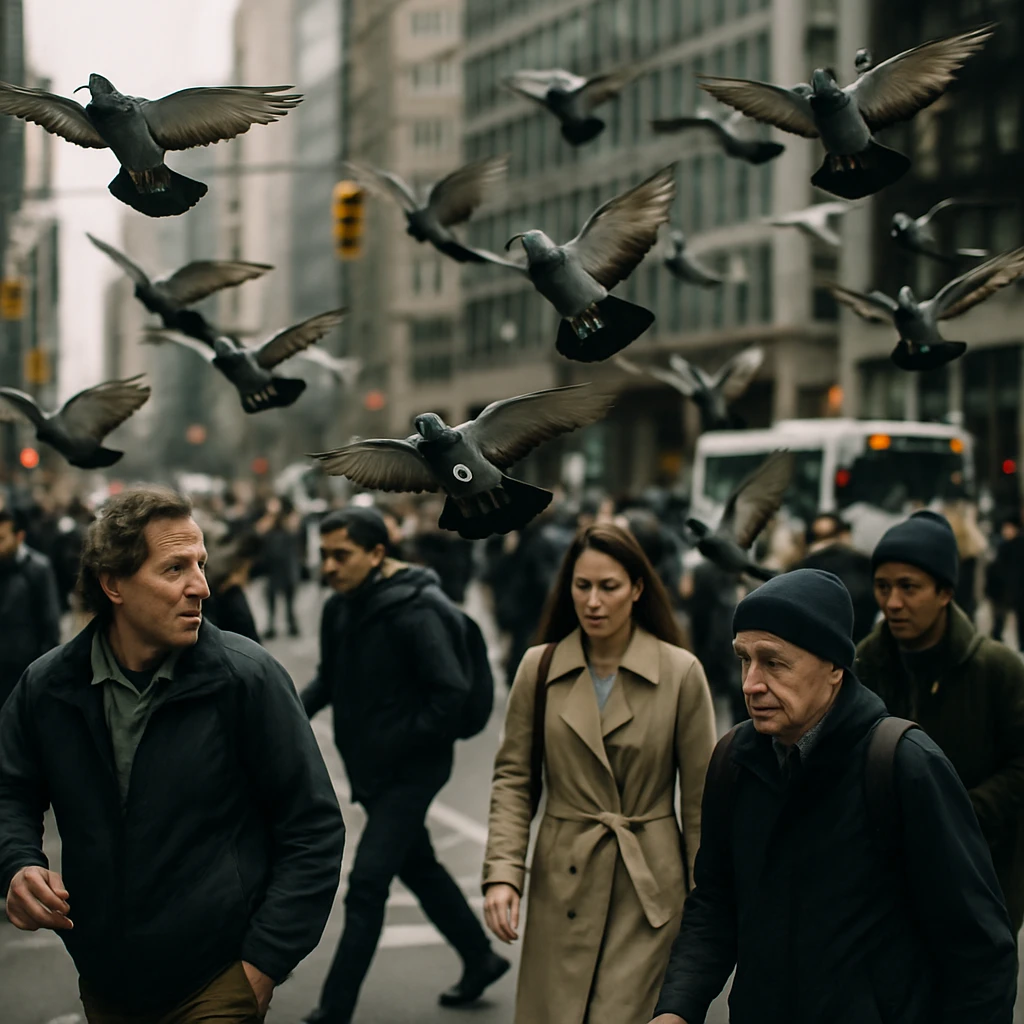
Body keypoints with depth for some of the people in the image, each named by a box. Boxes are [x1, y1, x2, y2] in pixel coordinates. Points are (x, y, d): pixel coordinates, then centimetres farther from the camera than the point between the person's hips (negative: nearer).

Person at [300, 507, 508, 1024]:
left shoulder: (414, 612, -21)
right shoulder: (340, 607, 3)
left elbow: (451, 692, -23)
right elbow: (331, 678, 15)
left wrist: (397, 745, -20)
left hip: (409, 770, -9)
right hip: (372, 768, 9)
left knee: (367, 884, -8)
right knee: (418, 867, 21)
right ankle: (480, 959, 39)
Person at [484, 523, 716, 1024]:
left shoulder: (681, 673, -5)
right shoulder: (540, 668, 1)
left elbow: (701, 799, 0)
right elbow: (513, 778, 4)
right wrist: (502, 872, -8)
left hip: (650, 888, -2)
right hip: (563, 883, 2)